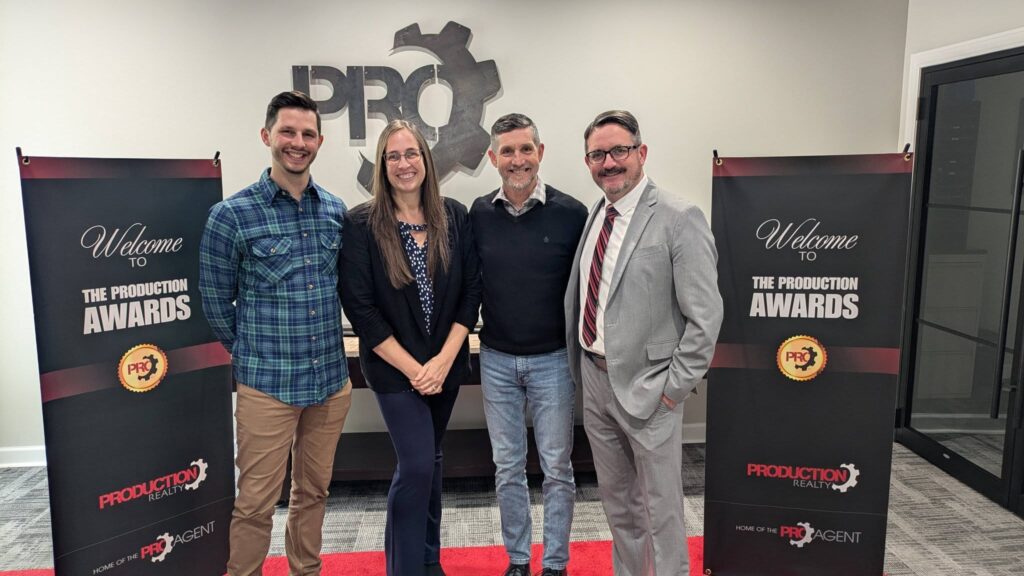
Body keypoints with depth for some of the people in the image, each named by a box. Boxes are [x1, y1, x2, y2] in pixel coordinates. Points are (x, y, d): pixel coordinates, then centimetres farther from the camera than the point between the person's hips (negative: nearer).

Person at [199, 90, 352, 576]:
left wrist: (321, 345, 12)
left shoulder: (337, 210, 4)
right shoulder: (231, 215, -8)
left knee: (313, 492, 19)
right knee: (255, 503, 6)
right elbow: (216, 301, 0)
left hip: (332, 380, 4)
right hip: (266, 385, -4)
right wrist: (251, 352, 6)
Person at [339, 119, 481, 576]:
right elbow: (360, 307, -12)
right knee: (417, 465, -7)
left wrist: (443, 360, -9)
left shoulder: (454, 217, -1)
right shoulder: (361, 224, -10)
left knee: (429, 460, 17)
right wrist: (413, 368, -13)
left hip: (446, 364, 4)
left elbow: (470, 290, -1)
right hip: (394, 367, -3)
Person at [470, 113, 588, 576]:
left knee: (556, 467, 9)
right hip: (496, 359, 3)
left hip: (553, 359, -2)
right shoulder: (478, 215, -1)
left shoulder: (570, 213, -9)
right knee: (507, 467, 14)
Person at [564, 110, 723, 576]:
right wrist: (581, 365, 9)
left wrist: (676, 385, -15)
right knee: (616, 498, 22)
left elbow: (705, 316, -15)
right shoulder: (594, 216, 7)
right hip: (595, 378, 7)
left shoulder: (679, 220, -15)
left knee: (661, 506, 9)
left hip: (646, 388, -6)